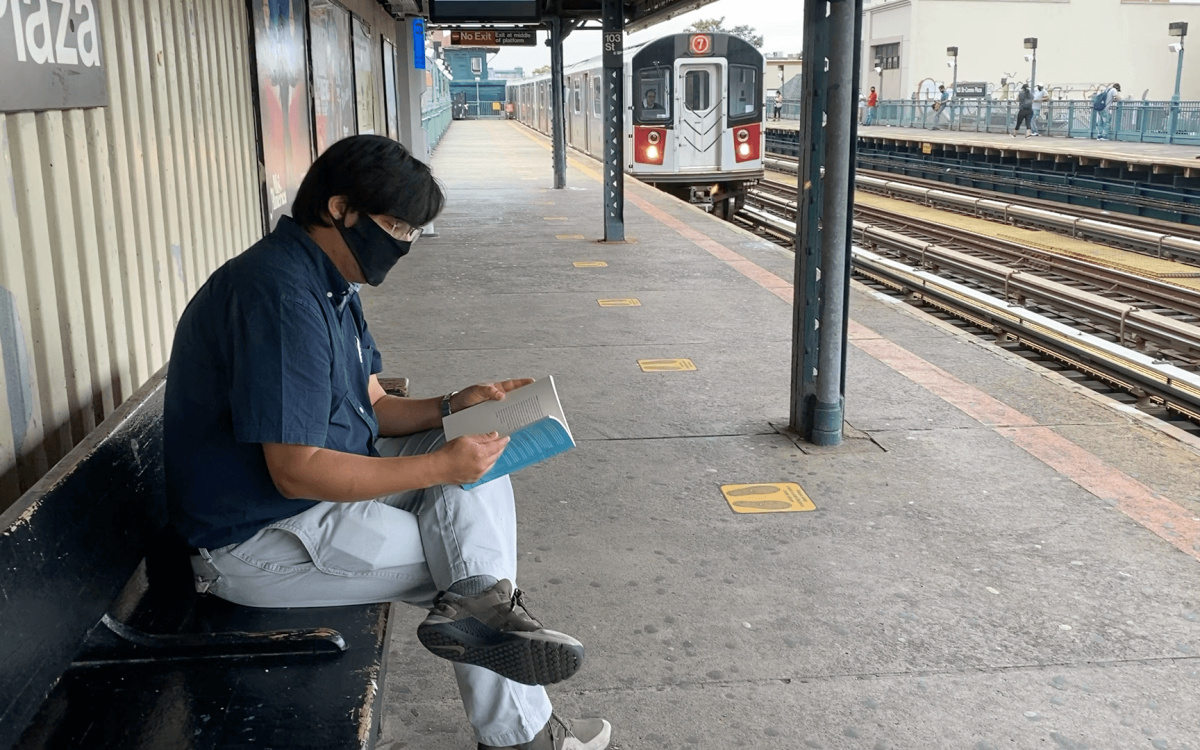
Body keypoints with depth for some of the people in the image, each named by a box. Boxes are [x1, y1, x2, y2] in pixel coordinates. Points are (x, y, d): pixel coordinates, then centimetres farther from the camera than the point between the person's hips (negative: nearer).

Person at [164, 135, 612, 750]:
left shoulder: (331, 284, 8)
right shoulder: (279, 295, -26)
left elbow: (370, 408, 12)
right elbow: (296, 472, -28)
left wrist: (452, 406, -4)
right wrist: (437, 467, -25)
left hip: (326, 483, 10)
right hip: (256, 540, -10)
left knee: (476, 456, -2)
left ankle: (478, 603, -24)